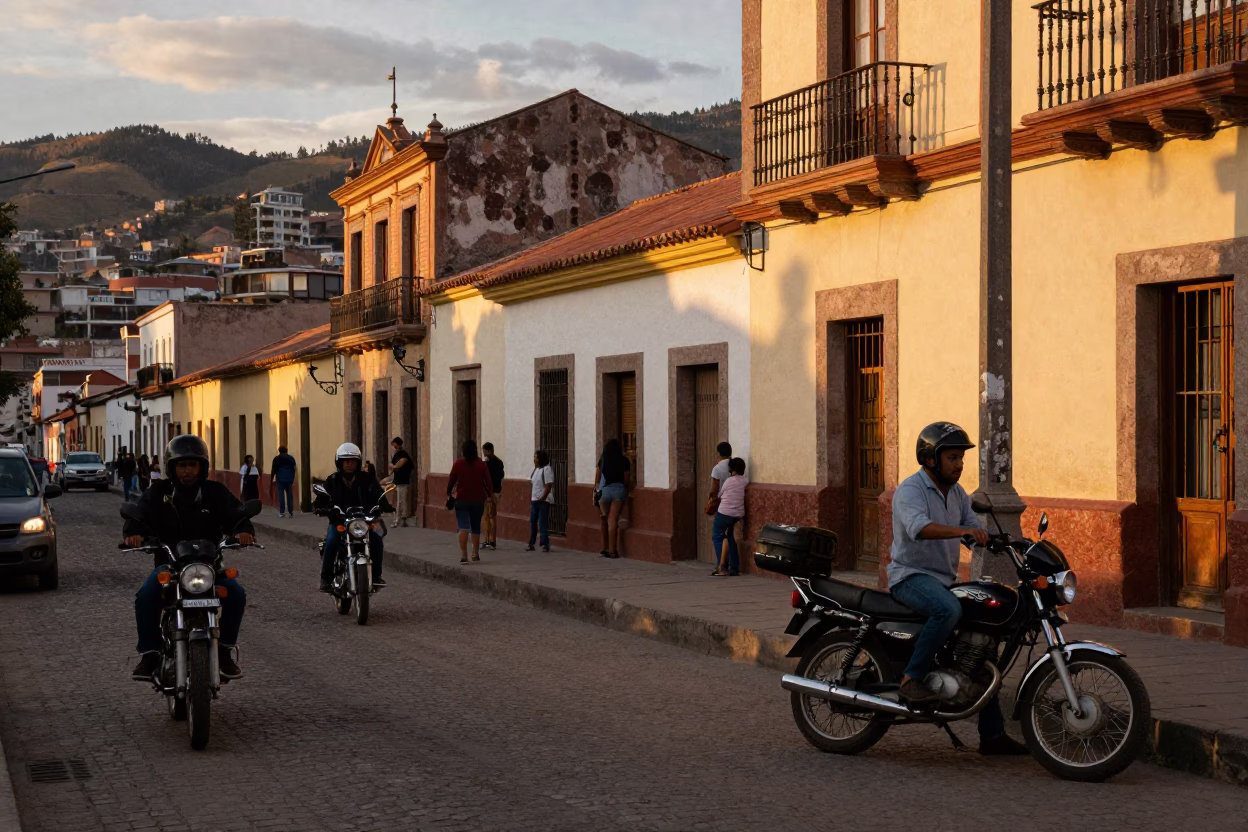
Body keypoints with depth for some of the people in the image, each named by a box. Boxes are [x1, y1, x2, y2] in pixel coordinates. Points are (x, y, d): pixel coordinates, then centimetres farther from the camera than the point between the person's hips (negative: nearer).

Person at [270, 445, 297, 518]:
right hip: (289, 479, 3)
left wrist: (272, 479, 10)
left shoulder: (277, 459, 1)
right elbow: (294, 470, 13)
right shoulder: (291, 458, 11)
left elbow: (273, 470, 1)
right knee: (290, 495, 4)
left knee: (281, 496, -3)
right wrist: (292, 479, 19)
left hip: (280, 479, -3)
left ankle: (282, 512, -8)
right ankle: (291, 512, 0)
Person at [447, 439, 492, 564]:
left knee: (463, 527, -5)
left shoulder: (458, 463, -4)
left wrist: (448, 493, 18)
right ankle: (475, 554, 16)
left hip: (462, 500, -1)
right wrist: (490, 495, 6)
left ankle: (463, 554, -17)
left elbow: (451, 480, 3)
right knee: (476, 528, 15)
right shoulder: (482, 464, -3)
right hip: (478, 500, 1)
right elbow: (488, 481, -4)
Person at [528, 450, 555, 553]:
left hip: (544, 501, -8)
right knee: (532, 521, 10)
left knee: (543, 523, -7)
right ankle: (531, 543, 18)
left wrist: (542, 498, -17)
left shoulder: (547, 469, -13)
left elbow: (549, 486, -17)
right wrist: (530, 498, 11)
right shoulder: (535, 469, 12)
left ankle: (545, 544, -3)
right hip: (534, 500, 8)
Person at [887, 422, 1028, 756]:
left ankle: (992, 734, 9)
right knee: (949, 610, -39)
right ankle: (912, 678, -25)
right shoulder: (910, 490, -14)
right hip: (911, 576, -9)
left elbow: (978, 531, 9)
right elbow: (919, 527, -34)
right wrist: (963, 531, -47)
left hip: (945, 581, 9)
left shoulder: (956, 493, 13)